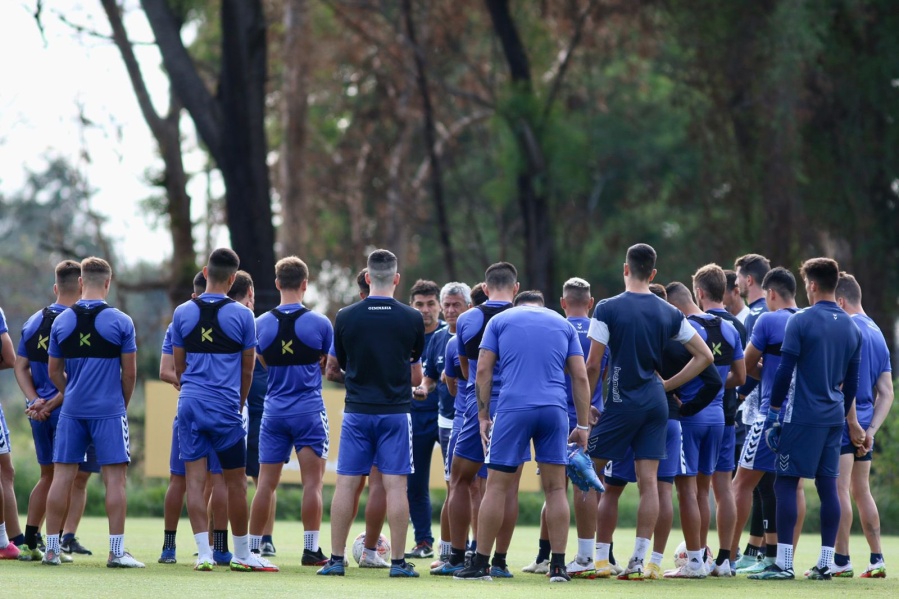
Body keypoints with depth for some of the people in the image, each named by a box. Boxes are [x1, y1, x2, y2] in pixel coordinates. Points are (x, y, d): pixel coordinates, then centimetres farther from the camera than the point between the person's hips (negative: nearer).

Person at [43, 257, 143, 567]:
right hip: (109, 410, -3)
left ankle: (51, 549, 7)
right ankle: (116, 551, -3)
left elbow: (54, 370, 9)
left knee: (62, 475, 6)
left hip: (72, 410, 3)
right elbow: (130, 372, -3)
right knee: (115, 477, 0)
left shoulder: (61, 321, 3)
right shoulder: (120, 322, -6)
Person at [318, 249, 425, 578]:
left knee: (346, 483, 4)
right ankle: (398, 560, 0)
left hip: (357, 411, 1)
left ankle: (336, 559, 5)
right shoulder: (412, 319, -3)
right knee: (395, 485, 0)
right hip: (396, 410, -1)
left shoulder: (346, 317, -2)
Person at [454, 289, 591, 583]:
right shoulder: (563, 325, 19)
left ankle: (480, 564, 7)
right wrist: (583, 425, 13)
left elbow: (483, 370, 6)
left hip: (513, 407, -2)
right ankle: (558, 566, 4)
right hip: (555, 410, 2)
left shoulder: (500, 320, 15)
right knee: (556, 488, 7)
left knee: (497, 487, 4)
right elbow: (580, 377, 12)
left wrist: (483, 416, 9)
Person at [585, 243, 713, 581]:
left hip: (622, 402, -4)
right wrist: (668, 385, 10)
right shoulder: (669, 313, 6)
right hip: (656, 403, 4)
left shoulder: (608, 309, -7)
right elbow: (704, 356, 9)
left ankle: (598, 555, 4)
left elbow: (592, 366, -8)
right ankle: (638, 561, -1)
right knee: (648, 480, 2)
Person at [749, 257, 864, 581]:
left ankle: (783, 563, -10)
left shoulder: (801, 321, -9)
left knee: (786, 483, -4)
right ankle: (825, 563, 8)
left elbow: (785, 370, -11)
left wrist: (774, 409, 0)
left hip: (802, 417, -6)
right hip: (834, 417, 6)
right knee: (828, 485, 8)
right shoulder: (851, 327, 11)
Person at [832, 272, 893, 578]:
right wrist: (871, 430, 8)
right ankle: (877, 560, 14)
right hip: (865, 424, 9)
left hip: (843, 422, -9)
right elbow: (886, 393, 14)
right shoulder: (878, 335, 16)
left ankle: (841, 561, -8)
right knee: (861, 491, 14)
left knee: (839, 490, -6)